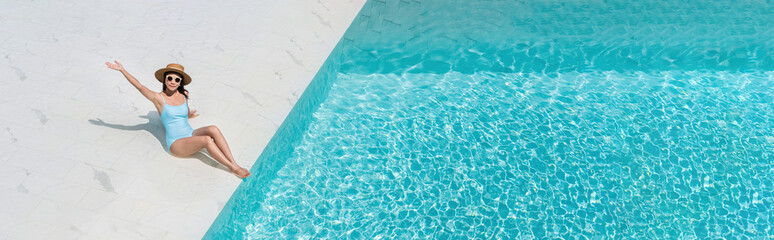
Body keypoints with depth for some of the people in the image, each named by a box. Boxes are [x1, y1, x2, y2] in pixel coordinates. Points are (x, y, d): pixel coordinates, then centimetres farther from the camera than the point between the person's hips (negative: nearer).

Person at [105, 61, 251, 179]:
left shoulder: (184, 96, 10)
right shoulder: (159, 98, -4)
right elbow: (139, 86, -15)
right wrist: (122, 70, -20)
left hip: (191, 135, 5)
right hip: (176, 144, -5)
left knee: (213, 130, -26)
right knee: (206, 140, -31)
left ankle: (234, 163, -29)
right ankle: (233, 169, -28)